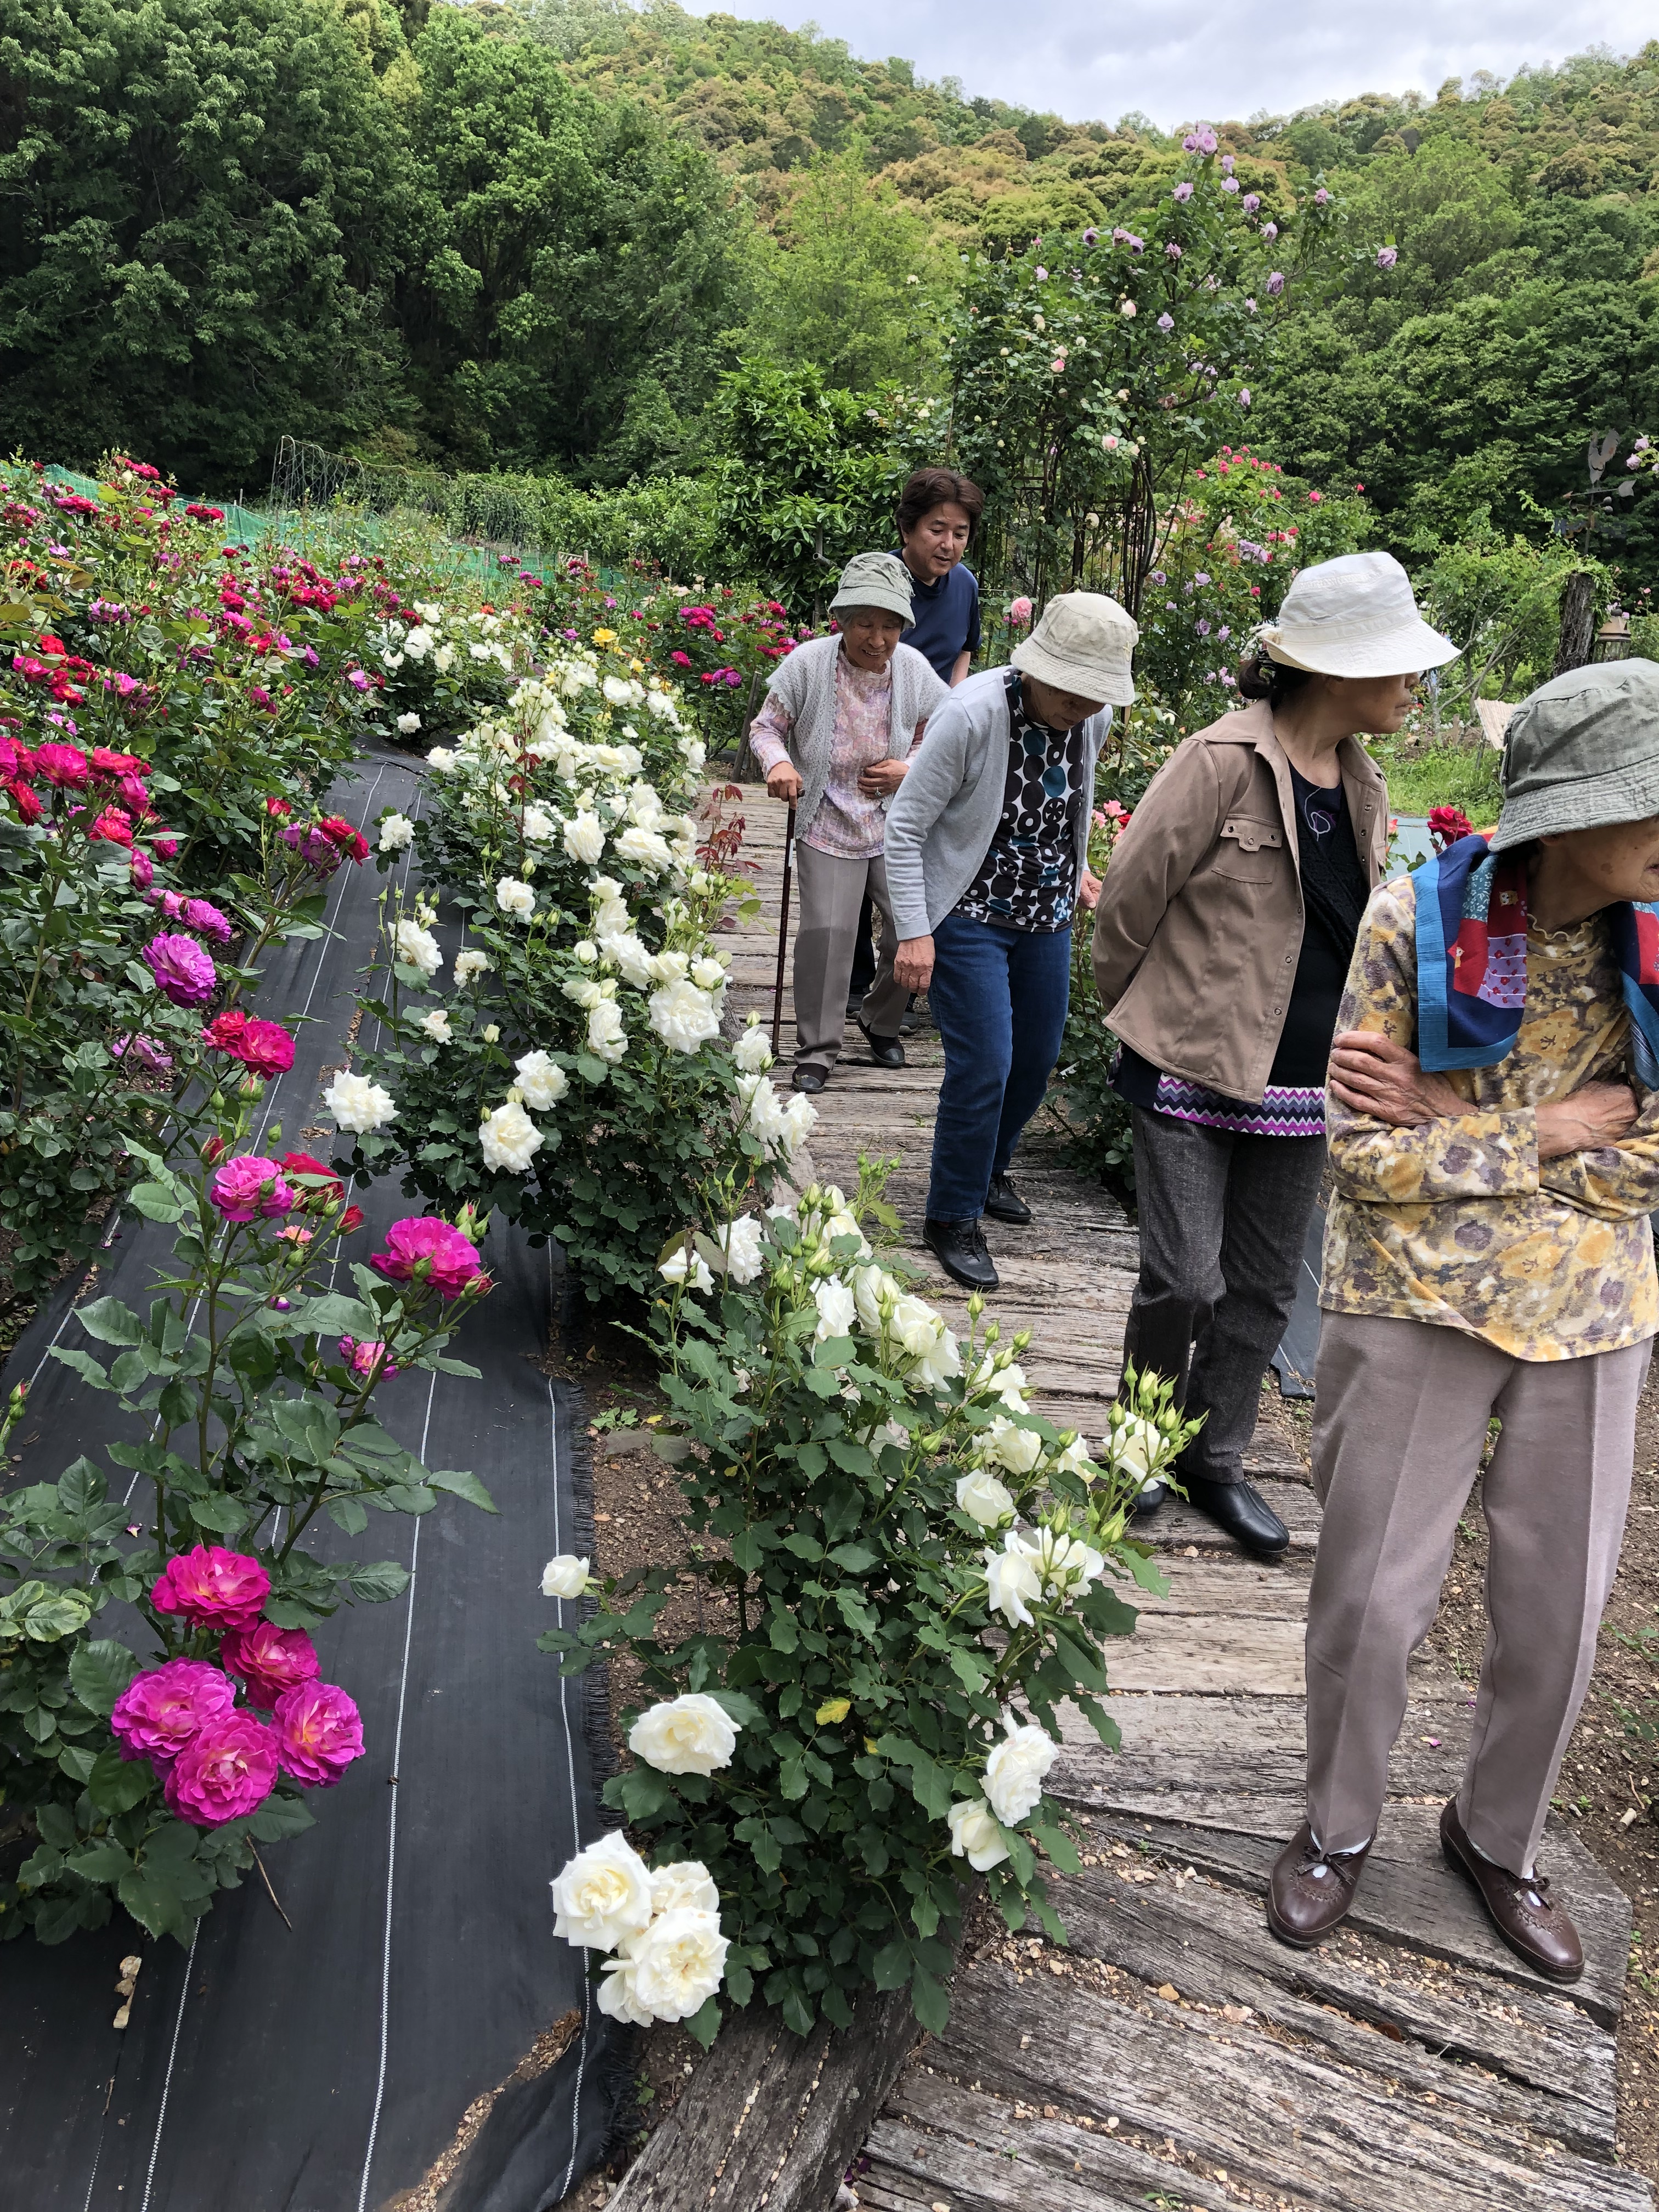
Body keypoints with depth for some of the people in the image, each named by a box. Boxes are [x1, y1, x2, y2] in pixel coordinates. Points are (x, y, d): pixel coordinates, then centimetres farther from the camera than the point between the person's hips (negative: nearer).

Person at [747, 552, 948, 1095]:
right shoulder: (808, 663, -13)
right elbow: (767, 726, -1)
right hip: (828, 825, -2)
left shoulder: (915, 670, -6)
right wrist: (777, 762, -23)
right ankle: (817, 1050, 9)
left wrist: (911, 770, -10)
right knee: (825, 934, -8)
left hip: (898, 825, 2)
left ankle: (881, 1021, 31)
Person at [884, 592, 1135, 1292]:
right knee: (983, 1067, -8)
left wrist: (1073, 865, 16)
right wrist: (914, 934, -19)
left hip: (1047, 917, 7)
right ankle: (952, 1220, 10)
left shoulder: (1094, 718, -5)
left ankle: (988, 1169, 40)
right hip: (968, 916, -6)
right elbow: (905, 827, -18)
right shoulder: (973, 714, -24)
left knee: (1038, 1057, 14)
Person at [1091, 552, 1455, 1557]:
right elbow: (1127, 901, -9)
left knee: (1264, 1290, 13)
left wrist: (1340, 1051, 15)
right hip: (1194, 1073, -6)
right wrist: (1156, 1020, 4)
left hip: (1301, 1087, 7)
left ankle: (1214, 1460, 31)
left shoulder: (1363, 785, 8)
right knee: (1185, 1279, -3)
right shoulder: (1223, 763, -14)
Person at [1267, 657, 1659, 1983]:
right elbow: (1368, 1158, -18)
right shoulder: (1417, 929, -16)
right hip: (1418, 1308, -3)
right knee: (1373, 1596, 9)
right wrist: (1547, 1131, -17)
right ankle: (1340, 1828, 36)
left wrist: (1463, 1125, -18)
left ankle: (1499, 1838, 41)